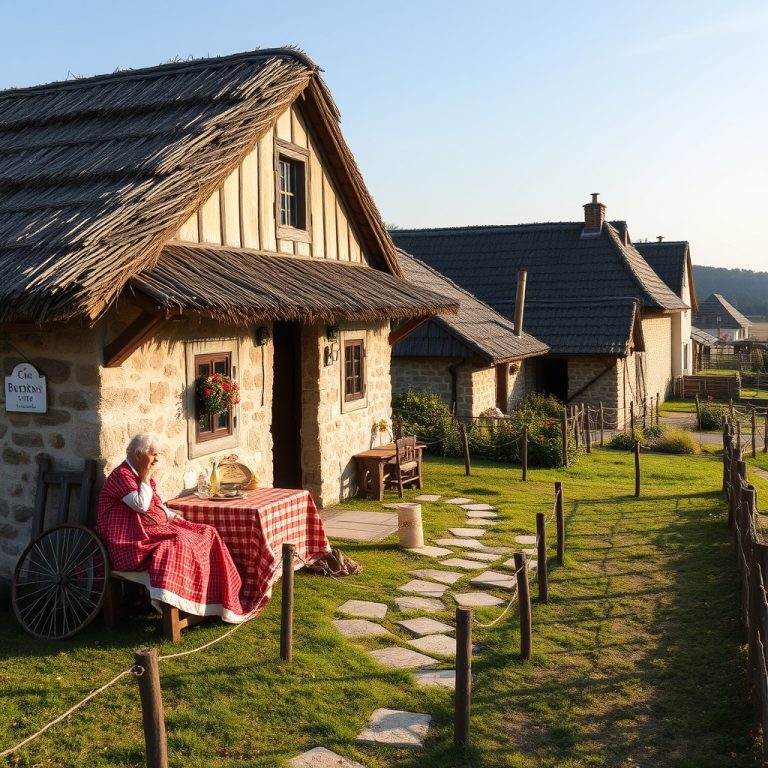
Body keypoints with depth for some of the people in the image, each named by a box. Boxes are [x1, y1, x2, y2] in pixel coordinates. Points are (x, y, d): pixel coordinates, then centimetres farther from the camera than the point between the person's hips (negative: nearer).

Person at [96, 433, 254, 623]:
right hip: (133, 541, -9)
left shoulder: (143, 475, 17)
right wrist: (146, 478, -13)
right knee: (178, 543, -33)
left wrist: (174, 516, 6)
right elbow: (141, 505, -22)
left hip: (159, 528, 9)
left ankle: (216, 601, -5)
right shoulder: (121, 475, -11)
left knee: (207, 534, -4)